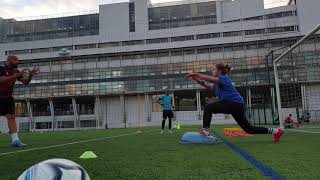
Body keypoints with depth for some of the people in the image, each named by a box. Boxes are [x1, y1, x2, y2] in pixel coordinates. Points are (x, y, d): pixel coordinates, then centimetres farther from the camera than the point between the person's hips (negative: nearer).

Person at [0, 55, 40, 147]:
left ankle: (15, 140, -10)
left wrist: (30, 75, -16)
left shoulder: (16, 71, 6)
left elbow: (25, 82, 2)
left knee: (11, 117, -5)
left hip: (8, 98, 5)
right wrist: (16, 75, -31)